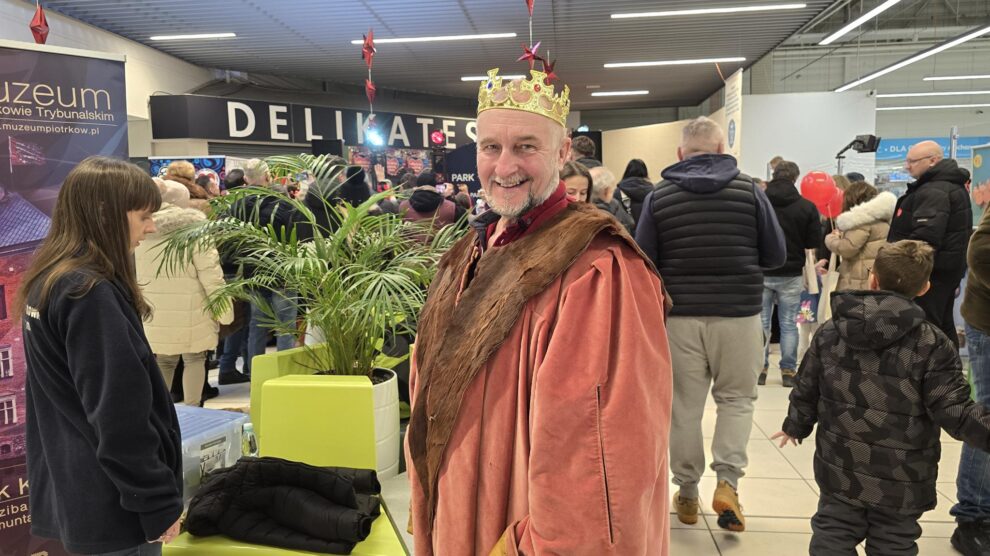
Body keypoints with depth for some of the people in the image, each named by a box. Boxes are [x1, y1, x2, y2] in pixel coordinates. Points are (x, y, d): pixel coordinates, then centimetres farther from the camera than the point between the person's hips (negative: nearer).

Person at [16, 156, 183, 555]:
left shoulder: (48, 282, 7)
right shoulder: (92, 295, -23)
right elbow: (119, 420, -24)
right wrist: (158, 505, -16)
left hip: (69, 492, 9)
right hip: (112, 507, -9)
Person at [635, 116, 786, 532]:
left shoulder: (658, 197, -1)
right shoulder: (748, 190, -1)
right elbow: (776, 255, 3)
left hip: (680, 315, 1)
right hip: (738, 312, 0)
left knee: (685, 404, 12)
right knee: (737, 397, 17)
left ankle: (687, 491, 22)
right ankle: (727, 481, 4)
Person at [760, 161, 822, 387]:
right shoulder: (807, 206, -5)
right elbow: (812, 244, -1)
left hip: (760, 272, 0)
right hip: (791, 275, 0)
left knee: (761, 322, 8)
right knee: (788, 324, 8)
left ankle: (760, 368, 11)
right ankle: (788, 371, 12)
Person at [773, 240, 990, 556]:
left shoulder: (830, 331, -3)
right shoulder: (932, 345, -14)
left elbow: (806, 390, 5)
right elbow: (954, 412, -18)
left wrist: (795, 427, 21)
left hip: (840, 471, 2)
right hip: (900, 482, -2)